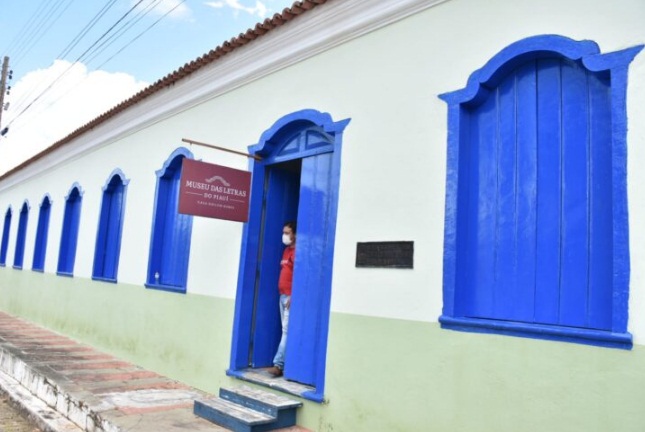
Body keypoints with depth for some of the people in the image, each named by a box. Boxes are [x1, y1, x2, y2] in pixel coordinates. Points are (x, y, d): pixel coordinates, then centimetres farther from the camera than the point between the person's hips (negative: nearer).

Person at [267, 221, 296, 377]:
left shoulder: (296, 252, -12)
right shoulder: (286, 250, 18)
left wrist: (292, 296, -20)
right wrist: (283, 294, 18)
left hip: (291, 296, -10)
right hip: (283, 295, 10)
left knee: (287, 330, -9)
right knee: (285, 330, 10)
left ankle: (279, 364, -9)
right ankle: (285, 363, 15)